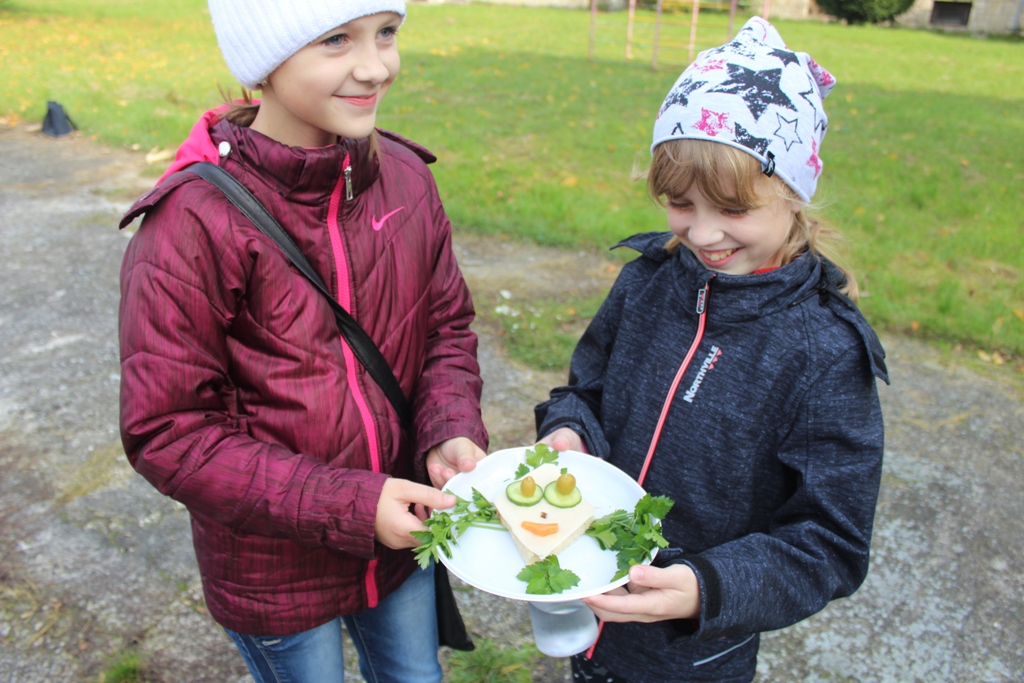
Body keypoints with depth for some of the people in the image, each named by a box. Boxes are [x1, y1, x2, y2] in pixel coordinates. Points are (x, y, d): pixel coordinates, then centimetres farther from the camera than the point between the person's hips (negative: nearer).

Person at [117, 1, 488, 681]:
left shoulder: (406, 177, -8)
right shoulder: (192, 224, -24)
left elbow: (448, 327, 2)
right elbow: (167, 432, -20)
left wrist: (452, 434, -17)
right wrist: (348, 506, -25)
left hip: (401, 531, 5)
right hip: (274, 571, -4)